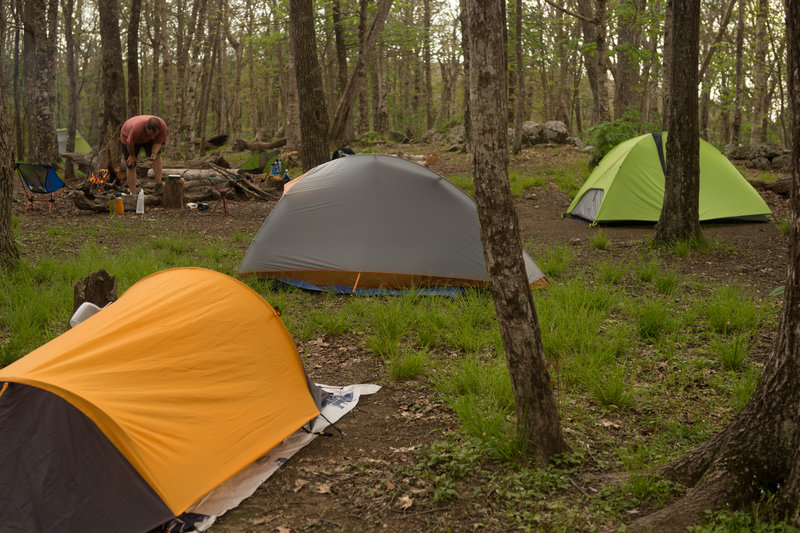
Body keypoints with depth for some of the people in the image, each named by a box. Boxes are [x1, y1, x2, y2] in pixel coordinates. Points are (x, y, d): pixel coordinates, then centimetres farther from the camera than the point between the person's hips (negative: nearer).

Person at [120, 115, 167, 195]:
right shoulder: (137, 128, -47)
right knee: (131, 165, -8)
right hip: (128, 136, -4)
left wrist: (154, 154, -38)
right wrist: (132, 156, -12)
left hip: (146, 138, 4)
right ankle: (133, 193, 0)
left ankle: (158, 184, -12)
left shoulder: (163, 126, -35)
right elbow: (129, 143, -29)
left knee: (158, 154, -15)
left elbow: (158, 142, -20)